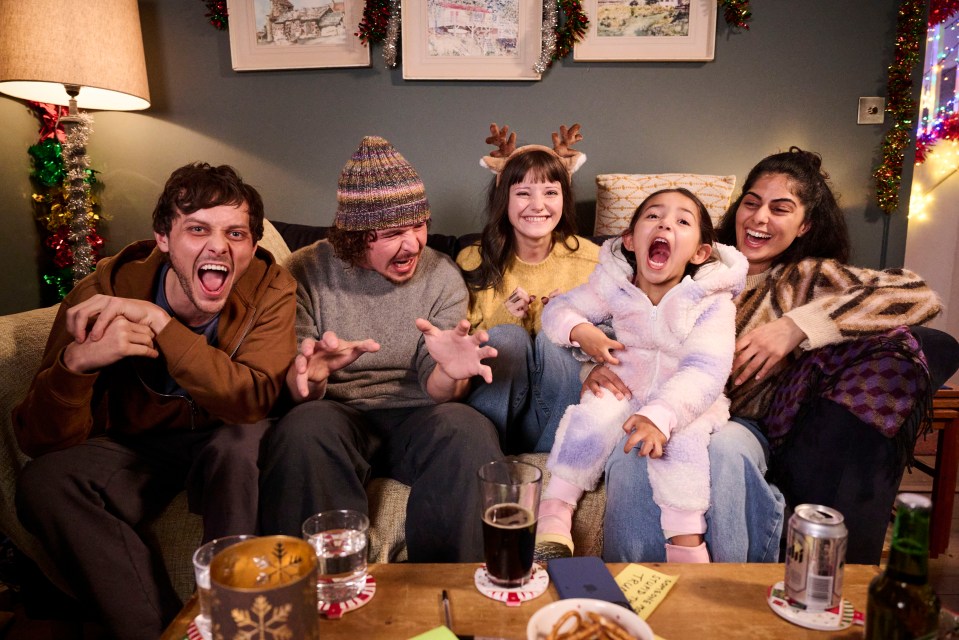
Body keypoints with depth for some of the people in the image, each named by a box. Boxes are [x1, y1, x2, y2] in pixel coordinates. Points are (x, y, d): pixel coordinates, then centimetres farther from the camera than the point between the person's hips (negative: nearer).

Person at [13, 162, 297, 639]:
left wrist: (159, 322, -37)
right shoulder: (104, 293, -17)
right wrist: (76, 361, -39)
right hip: (133, 446, 2)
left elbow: (254, 399, -32)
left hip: (227, 444, -1)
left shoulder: (269, 287, -17)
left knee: (247, 440, -32)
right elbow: (41, 442, -18)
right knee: (43, 484, -23)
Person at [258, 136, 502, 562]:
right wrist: (309, 376, -30)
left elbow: (434, 391, -2)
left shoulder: (443, 277, 1)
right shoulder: (307, 272, -2)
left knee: (469, 429, -31)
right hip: (336, 413, 0)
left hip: (413, 418, 1)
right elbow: (293, 390, -4)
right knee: (304, 429, -34)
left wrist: (448, 375, -29)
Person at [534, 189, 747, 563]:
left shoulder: (713, 302, -16)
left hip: (688, 400, -2)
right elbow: (558, 310, 5)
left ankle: (686, 542, -22)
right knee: (594, 414, -28)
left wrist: (660, 415, -45)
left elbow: (704, 371, -29)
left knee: (678, 436, -33)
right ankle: (553, 511, -20)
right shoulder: (612, 284, -5)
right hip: (624, 391, 2)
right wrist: (580, 330, -20)